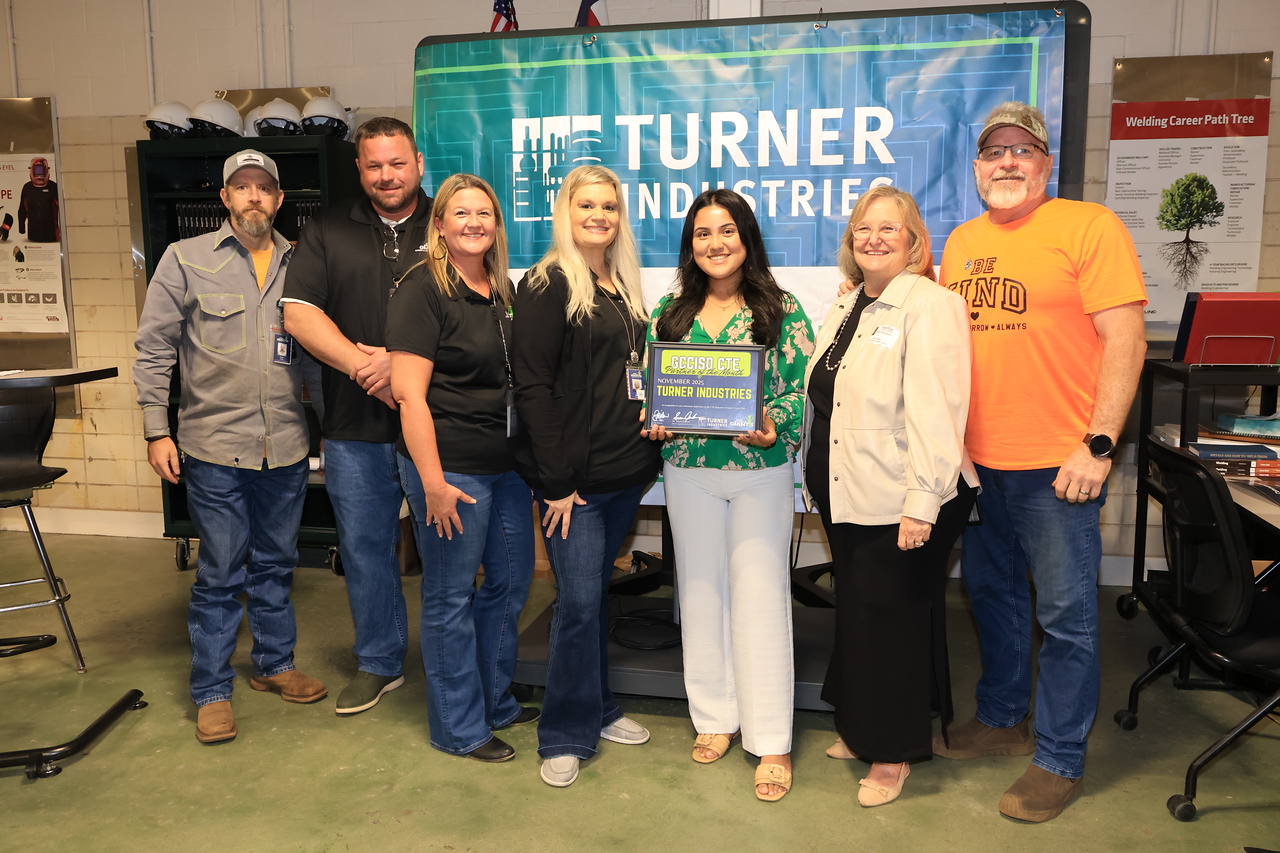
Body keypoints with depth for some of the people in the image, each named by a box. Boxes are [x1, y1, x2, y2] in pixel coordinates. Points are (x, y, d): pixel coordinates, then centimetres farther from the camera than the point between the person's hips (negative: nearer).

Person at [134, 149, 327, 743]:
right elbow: (154, 348, 0)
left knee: (275, 564, 15)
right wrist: (157, 430, -4)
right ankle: (211, 691, 17)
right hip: (214, 447, -3)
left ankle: (274, 665, 32)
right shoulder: (186, 259, 1)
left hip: (286, 447, 3)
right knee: (220, 572, 3)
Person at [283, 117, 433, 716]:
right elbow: (299, 313, 0)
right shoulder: (328, 231, 10)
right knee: (365, 548, 13)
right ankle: (379, 662, 31)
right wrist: (362, 364, -13)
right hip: (357, 426, 3)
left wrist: (401, 361, -17)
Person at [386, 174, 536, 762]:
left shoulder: (503, 291, 11)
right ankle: (459, 727, 23)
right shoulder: (422, 290, -11)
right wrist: (433, 481, -21)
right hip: (452, 466, -8)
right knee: (451, 596, 6)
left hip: (507, 465, 8)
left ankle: (496, 701, 37)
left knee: (511, 582, 17)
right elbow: (408, 392, -17)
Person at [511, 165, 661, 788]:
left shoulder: (624, 287, 14)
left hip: (625, 476, 7)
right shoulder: (547, 286, -9)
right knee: (579, 601, -3)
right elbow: (532, 386, -14)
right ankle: (565, 735, 14)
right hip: (573, 479, -7)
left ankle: (596, 709, 32)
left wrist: (648, 451, 8)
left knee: (597, 594, 17)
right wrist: (556, 480, -17)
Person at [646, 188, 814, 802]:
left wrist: (773, 427, -21)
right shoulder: (670, 312, 7)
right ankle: (714, 718, 28)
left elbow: (802, 388, -4)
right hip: (688, 471, 3)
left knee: (760, 597, 0)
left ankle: (771, 741, 12)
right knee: (700, 592, 11)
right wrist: (655, 422, -8)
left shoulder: (781, 310, -2)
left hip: (760, 471, -3)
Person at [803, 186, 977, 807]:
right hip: (846, 497, 8)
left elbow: (934, 411, -22)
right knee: (856, 611, 18)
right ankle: (861, 730, 37)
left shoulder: (929, 306, -14)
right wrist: (820, 476, 18)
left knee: (890, 618, 3)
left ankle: (893, 753, 22)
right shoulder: (846, 305, 13)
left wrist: (921, 503, -25)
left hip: (900, 504, -8)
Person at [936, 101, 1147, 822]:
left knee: (1065, 615, 3)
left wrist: (1098, 444, -17)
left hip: (1058, 464, -6)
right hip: (977, 460, 7)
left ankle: (1061, 761, 20)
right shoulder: (961, 241, 11)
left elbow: (1125, 338, -12)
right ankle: (1003, 719, 38)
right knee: (991, 593, 19)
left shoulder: (1088, 226, -7)